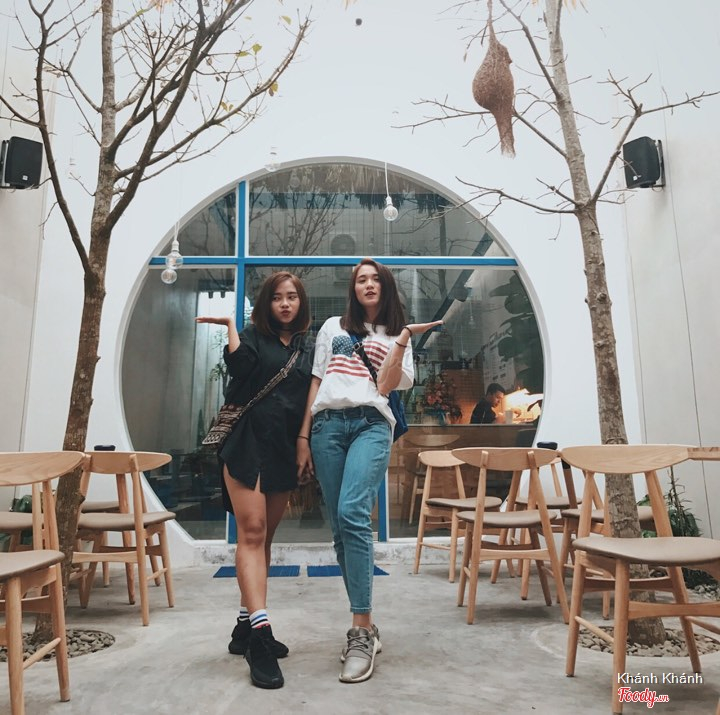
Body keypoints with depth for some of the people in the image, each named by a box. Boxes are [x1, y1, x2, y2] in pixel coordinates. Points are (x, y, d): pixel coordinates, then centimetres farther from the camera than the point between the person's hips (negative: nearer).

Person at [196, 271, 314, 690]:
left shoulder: (309, 347, 13)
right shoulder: (253, 336, 5)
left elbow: (314, 399, 12)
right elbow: (239, 365, -14)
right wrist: (230, 325, -10)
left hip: (285, 451, 4)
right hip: (247, 443, -4)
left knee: (264, 537, 10)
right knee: (252, 533, -11)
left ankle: (246, 624, 21)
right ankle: (260, 633, -12)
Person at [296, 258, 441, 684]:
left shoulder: (396, 335, 17)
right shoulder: (333, 327, 21)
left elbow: (386, 386, 1)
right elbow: (316, 382, 15)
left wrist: (403, 341, -7)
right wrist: (303, 436, 8)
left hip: (371, 424, -2)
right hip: (327, 424, 3)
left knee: (353, 514, -23)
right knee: (342, 527, 1)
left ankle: (362, 632, -16)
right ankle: (366, 627, 13)